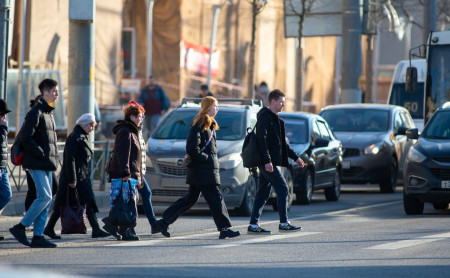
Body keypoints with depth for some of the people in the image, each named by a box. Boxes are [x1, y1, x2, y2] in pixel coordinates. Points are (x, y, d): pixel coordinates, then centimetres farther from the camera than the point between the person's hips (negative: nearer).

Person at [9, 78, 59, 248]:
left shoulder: (49, 112, 17)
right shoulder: (36, 112, -11)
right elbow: (26, 138, -17)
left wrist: (53, 155, 12)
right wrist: (41, 154, -17)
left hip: (47, 163, 9)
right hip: (37, 163, -9)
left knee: (47, 199, 5)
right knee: (45, 196, -14)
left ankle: (38, 236, 7)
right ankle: (20, 227, -5)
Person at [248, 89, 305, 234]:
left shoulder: (275, 119, 20)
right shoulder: (265, 117, -11)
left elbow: (282, 142, 28)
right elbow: (262, 140, -19)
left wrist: (295, 157, 27)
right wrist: (267, 160, -24)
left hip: (268, 163, 10)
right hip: (267, 162, -10)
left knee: (263, 193, 9)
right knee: (282, 189, -9)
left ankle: (253, 225, 10)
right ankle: (284, 223, -7)